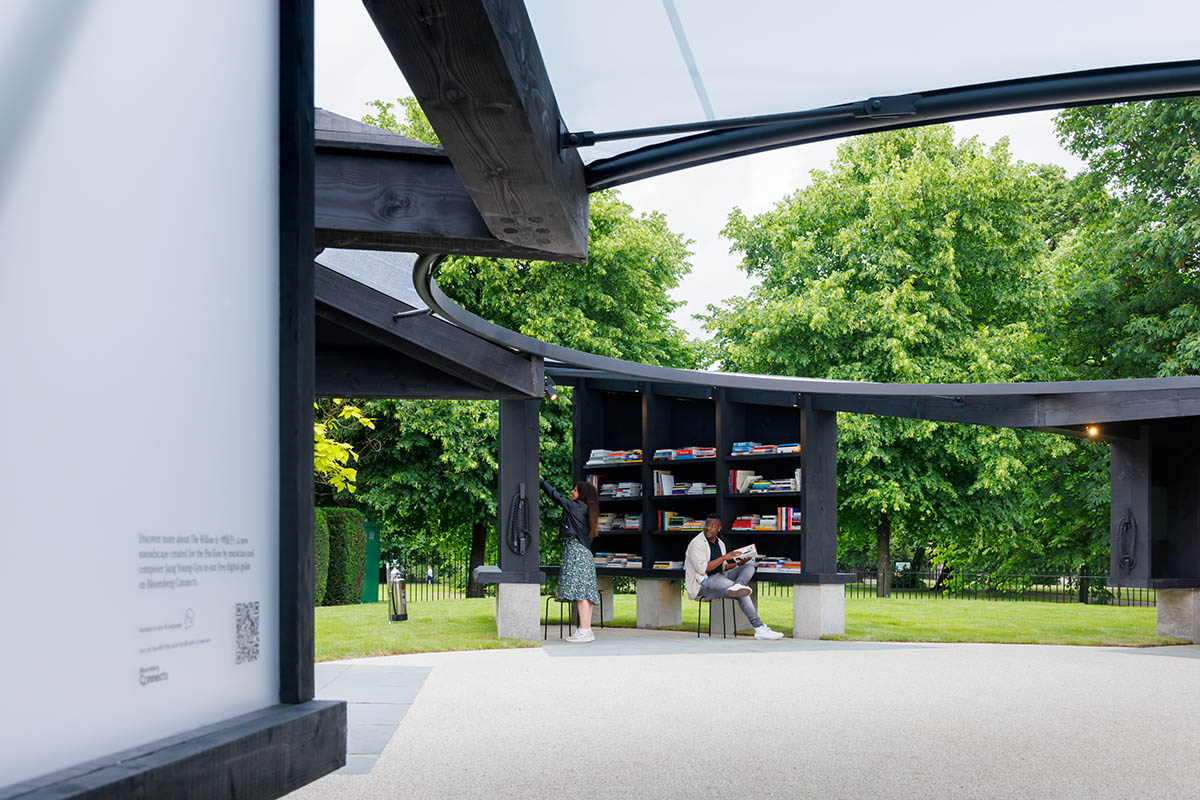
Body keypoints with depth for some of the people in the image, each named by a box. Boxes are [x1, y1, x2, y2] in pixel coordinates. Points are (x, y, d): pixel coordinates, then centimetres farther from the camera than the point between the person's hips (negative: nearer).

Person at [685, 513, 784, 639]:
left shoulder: (720, 543, 16)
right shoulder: (697, 543, -9)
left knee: (749, 567, -6)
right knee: (742, 594, -26)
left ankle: (737, 586, -39)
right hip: (703, 585, -9)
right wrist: (724, 557, -19)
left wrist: (738, 563, 0)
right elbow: (702, 568, -20)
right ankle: (759, 629, -29)